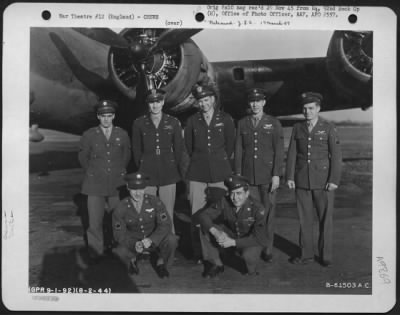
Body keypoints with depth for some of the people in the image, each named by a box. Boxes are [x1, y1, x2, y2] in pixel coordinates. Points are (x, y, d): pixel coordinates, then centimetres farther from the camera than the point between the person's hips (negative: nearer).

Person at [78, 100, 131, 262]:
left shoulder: (122, 135, 5)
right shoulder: (89, 135, 1)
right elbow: (82, 157, 14)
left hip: (117, 184, 1)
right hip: (95, 184, -1)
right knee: (95, 221, -3)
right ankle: (96, 253, 10)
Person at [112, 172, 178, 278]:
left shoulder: (155, 201, -14)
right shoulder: (121, 208, -14)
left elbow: (165, 225, -17)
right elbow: (119, 233, -14)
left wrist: (151, 240, -34)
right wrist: (134, 245, -34)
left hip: (154, 241, 0)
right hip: (132, 242, 0)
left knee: (171, 240, -29)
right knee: (119, 251, -32)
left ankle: (161, 263, 4)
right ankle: (132, 260, 8)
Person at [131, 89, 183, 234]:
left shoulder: (173, 122, 3)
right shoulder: (139, 123, 3)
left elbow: (179, 148, 10)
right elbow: (136, 149, 11)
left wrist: (173, 167, 12)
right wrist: (142, 168, 11)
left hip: (168, 174, 0)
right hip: (147, 174, 0)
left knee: (168, 215, 1)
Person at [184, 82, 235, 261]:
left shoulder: (225, 119, 5)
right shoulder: (192, 121, 7)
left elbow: (230, 144, 13)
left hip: (220, 173, -1)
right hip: (197, 174, 1)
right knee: (197, 214, -2)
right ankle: (199, 253, 7)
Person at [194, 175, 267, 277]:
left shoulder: (257, 209, -26)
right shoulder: (224, 202, -17)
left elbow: (260, 239, -27)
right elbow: (201, 215, -17)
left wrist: (233, 242, -33)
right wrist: (215, 232, -35)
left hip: (250, 242, -3)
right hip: (230, 235, 3)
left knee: (249, 255, -38)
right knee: (207, 227, -19)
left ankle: (252, 270, 2)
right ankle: (216, 264, -1)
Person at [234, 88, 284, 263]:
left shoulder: (274, 123, 1)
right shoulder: (242, 124, 8)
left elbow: (278, 151, -2)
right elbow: (238, 150, 8)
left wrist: (276, 175, -8)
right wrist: (237, 175, 4)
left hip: (268, 176, -1)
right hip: (248, 176, 2)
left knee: (268, 212, 3)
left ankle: (267, 250, 14)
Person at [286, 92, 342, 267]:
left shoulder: (328, 128, -1)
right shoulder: (297, 129, 7)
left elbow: (336, 156, -4)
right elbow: (292, 154, 5)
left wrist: (334, 180, -10)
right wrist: (290, 177, -2)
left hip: (323, 181, -2)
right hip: (302, 181, 2)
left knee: (325, 219, 4)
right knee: (305, 219, 7)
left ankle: (325, 256, 16)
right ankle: (306, 254, 19)